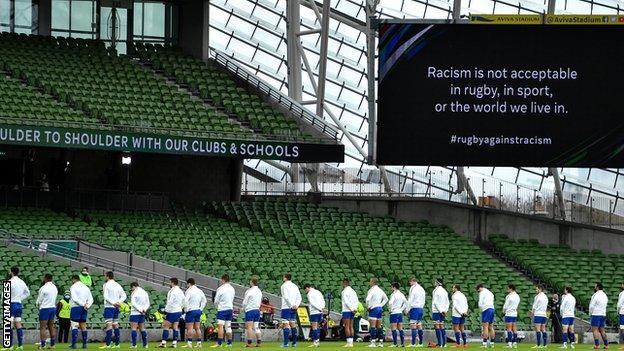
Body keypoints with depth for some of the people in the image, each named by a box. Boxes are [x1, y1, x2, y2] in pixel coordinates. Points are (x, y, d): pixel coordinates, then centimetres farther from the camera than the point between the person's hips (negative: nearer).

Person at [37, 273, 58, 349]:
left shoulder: (43, 288, -14)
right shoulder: (55, 288, 7)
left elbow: (39, 300, -7)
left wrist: (38, 305, 12)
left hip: (44, 308, -7)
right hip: (53, 308, 7)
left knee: (42, 327, -5)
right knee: (51, 327, 13)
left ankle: (43, 344, -9)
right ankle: (52, 344, 12)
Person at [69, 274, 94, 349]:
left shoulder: (73, 287, -4)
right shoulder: (86, 287, 14)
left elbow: (74, 298, -15)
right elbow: (91, 299, 10)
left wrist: (83, 304, -15)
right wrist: (87, 305, -4)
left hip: (75, 307, -6)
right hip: (84, 309, 6)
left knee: (74, 326, -6)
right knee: (83, 326, 10)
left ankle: (74, 344, -13)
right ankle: (84, 344, 8)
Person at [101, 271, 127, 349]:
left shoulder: (106, 285, -6)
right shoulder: (118, 285, 12)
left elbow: (106, 297, -16)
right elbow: (124, 296, 9)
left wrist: (113, 303, -14)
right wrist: (119, 302, -3)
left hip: (109, 307, -6)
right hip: (116, 308, 6)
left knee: (109, 325, -10)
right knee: (115, 325, 11)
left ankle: (107, 344, -14)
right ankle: (117, 344, 11)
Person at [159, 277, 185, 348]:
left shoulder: (172, 291, -15)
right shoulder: (180, 291, 12)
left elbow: (170, 303, -20)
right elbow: (183, 302, 18)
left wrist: (166, 311, -15)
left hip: (172, 311, -8)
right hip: (179, 311, 8)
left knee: (165, 326, -4)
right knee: (175, 327, 9)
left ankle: (163, 342, -7)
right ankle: (174, 342, 6)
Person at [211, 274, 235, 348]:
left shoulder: (220, 289, -12)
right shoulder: (232, 289, 8)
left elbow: (216, 301, -5)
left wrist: (217, 306, 15)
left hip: (222, 309, -6)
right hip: (230, 308, 6)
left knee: (220, 326, -9)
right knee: (228, 327, 11)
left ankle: (219, 343, -16)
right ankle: (229, 343, 10)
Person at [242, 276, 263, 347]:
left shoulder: (249, 291, -13)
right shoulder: (259, 291, 9)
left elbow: (244, 302, -7)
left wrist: (244, 308, 11)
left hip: (250, 310, -7)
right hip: (257, 310, 7)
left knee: (249, 327, -6)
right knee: (256, 327, 11)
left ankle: (249, 343, -11)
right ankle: (259, 342, 6)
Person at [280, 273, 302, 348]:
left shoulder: (284, 286, -6)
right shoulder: (295, 286, 14)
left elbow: (286, 297, -17)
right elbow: (299, 297, 10)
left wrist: (292, 305, -14)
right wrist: (296, 305, -1)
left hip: (286, 308, -7)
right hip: (293, 309, 7)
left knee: (286, 325, -9)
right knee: (293, 325, 12)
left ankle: (285, 343, -15)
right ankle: (294, 342, 12)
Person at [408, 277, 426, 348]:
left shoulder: (413, 289, -10)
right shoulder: (421, 289, 14)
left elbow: (410, 301, -11)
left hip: (415, 308, -8)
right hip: (421, 308, 8)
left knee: (413, 326, -8)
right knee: (419, 326, 11)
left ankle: (413, 343, -13)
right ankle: (421, 343, 11)